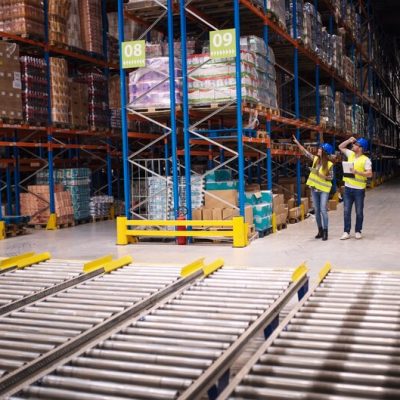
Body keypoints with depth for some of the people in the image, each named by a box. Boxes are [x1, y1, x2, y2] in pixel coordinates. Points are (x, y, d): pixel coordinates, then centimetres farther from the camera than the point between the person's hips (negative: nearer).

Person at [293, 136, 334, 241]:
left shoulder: (329, 164, -11)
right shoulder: (315, 159, 2)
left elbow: (331, 177, -7)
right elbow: (305, 152, 7)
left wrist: (322, 176, -21)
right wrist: (297, 142, 3)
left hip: (324, 189, -5)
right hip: (314, 189, 5)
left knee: (323, 210, -9)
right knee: (317, 211, 9)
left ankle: (325, 232, -2)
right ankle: (320, 231, 18)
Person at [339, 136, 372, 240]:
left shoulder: (366, 160, -10)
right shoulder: (351, 154, 8)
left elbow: (369, 174, -18)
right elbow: (341, 147, 19)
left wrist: (357, 172, -27)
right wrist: (349, 140, 5)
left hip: (359, 189, -5)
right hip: (348, 188, 5)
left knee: (359, 212, 7)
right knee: (347, 211, 5)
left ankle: (358, 231, 18)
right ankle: (346, 232, 10)